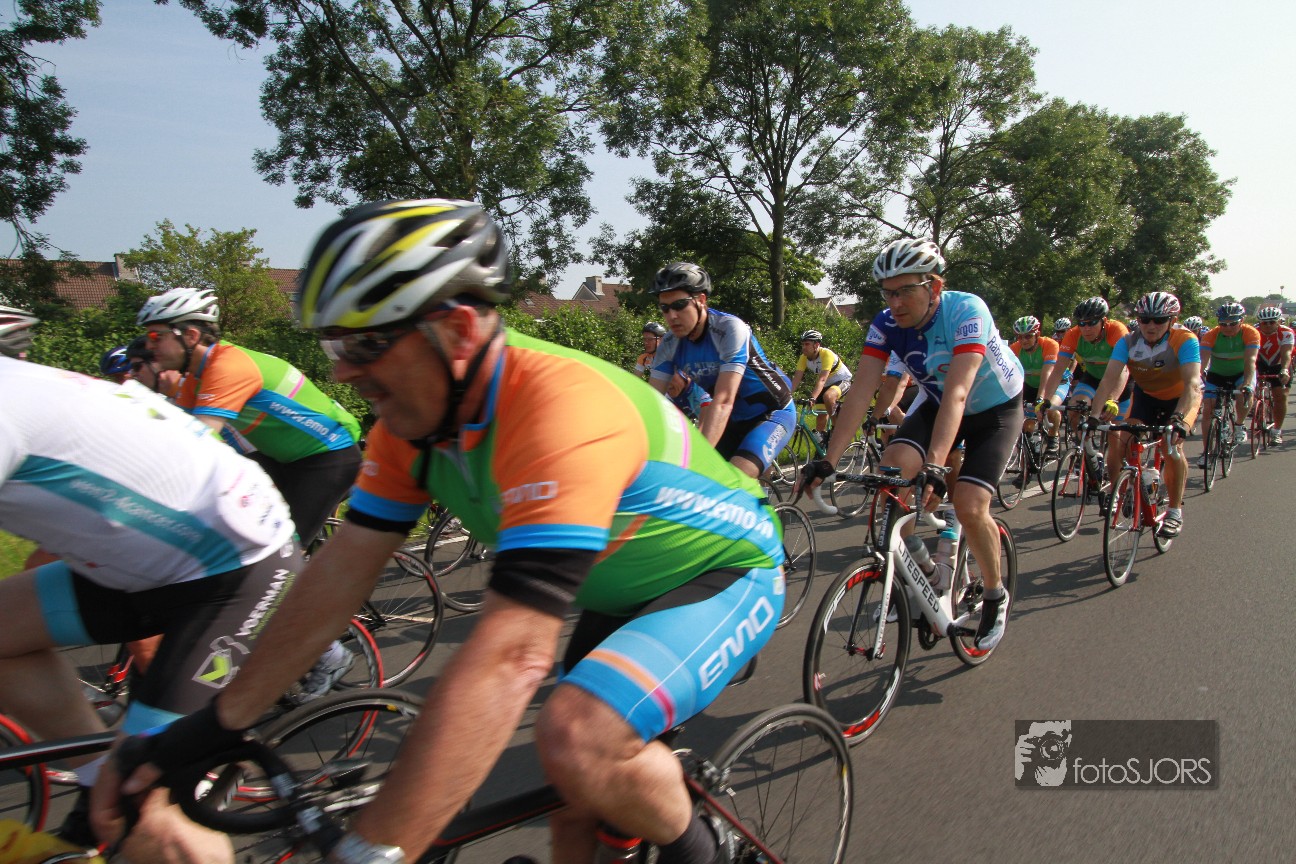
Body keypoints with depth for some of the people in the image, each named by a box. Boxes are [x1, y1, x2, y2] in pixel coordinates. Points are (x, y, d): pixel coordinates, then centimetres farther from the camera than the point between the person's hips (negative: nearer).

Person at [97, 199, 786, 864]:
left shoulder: (559, 408, -37)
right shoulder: (416, 409, -10)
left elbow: (512, 654, -43)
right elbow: (342, 568, -5)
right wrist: (218, 724, -2)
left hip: (726, 573, -7)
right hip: (621, 592, 7)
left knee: (575, 743, -28)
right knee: (577, 804, 7)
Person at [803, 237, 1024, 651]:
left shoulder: (966, 310, -33)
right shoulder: (886, 324, -20)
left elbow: (957, 392, -44)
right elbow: (860, 392, -26)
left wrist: (935, 466, -55)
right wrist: (828, 461, -35)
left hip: (996, 408, -4)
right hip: (936, 403, 4)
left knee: (969, 506, -19)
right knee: (894, 466, -23)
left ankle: (996, 595, 9)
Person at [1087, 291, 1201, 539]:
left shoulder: (1185, 341, -30)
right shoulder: (1129, 342, -22)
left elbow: (1192, 383, -42)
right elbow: (1110, 378, -33)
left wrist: (1178, 418, -57)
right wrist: (1095, 413, -48)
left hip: (1181, 398, -3)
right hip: (1145, 394, 3)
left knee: (1172, 445, -23)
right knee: (1120, 439, -17)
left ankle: (1175, 510, -7)